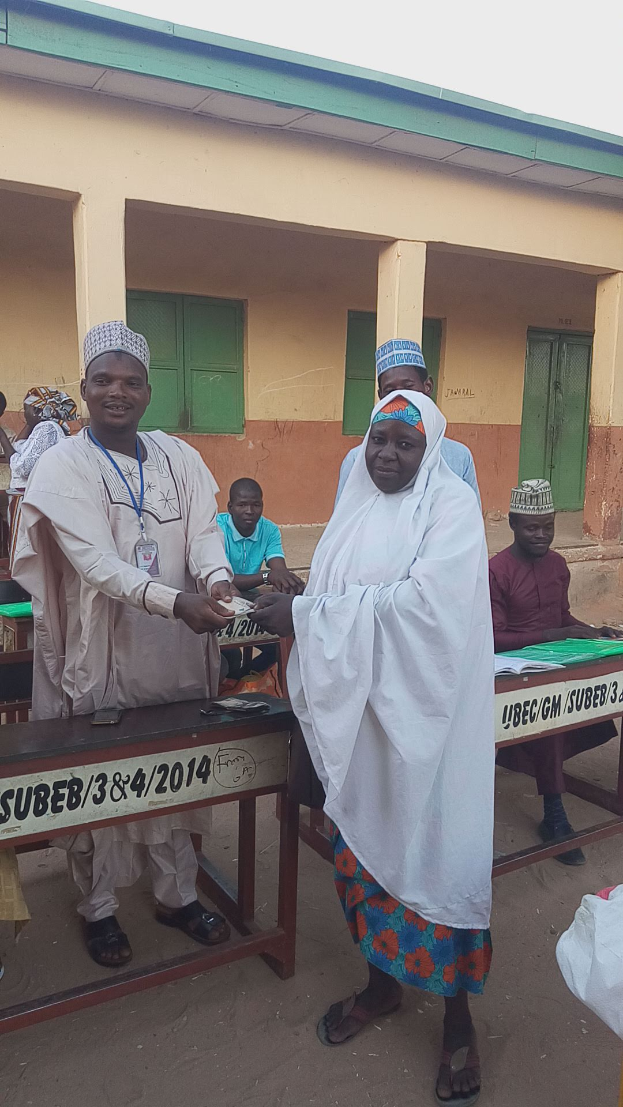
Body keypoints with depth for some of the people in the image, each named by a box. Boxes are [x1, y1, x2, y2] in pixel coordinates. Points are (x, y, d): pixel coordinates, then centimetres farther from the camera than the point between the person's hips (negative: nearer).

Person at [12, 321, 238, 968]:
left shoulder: (177, 457, 7)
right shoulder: (64, 466, -7)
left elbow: (203, 530, -2)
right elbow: (96, 561, -19)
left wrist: (217, 578, -26)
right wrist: (175, 603, -33)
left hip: (175, 650, 4)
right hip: (103, 653, -3)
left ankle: (176, 894, 35)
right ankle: (98, 907, 31)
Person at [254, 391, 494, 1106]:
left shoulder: (452, 504, -9)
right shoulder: (354, 510, 10)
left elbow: (424, 599, -22)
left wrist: (307, 614, -21)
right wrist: (290, 597, -7)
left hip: (421, 711, -5)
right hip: (356, 706, 6)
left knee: (431, 846, 2)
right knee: (362, 836, 14)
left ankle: (457, 1016, 24)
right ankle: (383, 979, 38)